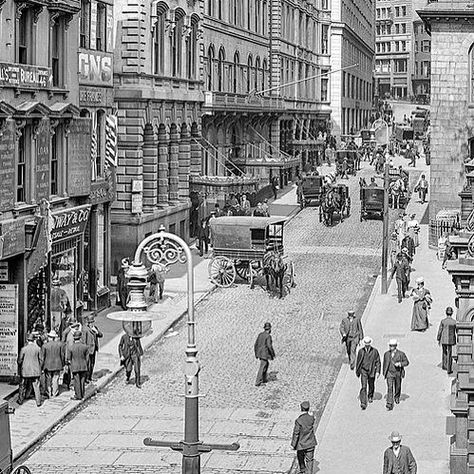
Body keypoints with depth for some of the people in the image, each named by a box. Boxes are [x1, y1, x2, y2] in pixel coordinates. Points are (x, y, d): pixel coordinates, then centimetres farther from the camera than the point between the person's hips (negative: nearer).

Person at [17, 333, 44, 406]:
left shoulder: (24, 349, -10)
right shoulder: (38, 348, -5)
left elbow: (20, 360, -4)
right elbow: (41, 360, 1)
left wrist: (19, 369, 11)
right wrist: (39, 368, 15)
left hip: (25, 370, -1)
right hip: (35, 371, 1)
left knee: (23, 386, 13)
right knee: (36, 386, 5)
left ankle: (20, 400, 23)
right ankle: (38, 402, 4)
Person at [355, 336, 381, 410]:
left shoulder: (375, 351, -7)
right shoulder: (361, 351, -4)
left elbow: (378, 362, -2)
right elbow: (358, 362, 8)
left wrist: (378, 371, -10)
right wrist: (357, 371, 14)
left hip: (372, 371, 1)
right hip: (363, 371, -1)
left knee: (371, 386, 20)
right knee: (363, 387, -13)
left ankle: (370, 397, 49)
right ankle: (363, 403, -17)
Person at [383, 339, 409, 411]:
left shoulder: (401, 354, -9)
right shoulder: (386, 354, 0)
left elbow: (406, 362, -4)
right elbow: (385, 363, 13)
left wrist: (400, 364, -22)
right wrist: (384, 372, 18)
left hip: (398, 373, 0)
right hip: (389, 373, 0)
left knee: (398, 387, 19)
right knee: (390, 388, -13)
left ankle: (397, 397, 50)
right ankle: (389, 404, -17)